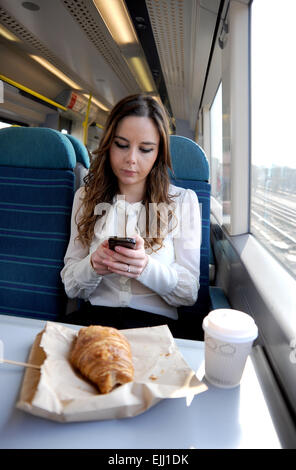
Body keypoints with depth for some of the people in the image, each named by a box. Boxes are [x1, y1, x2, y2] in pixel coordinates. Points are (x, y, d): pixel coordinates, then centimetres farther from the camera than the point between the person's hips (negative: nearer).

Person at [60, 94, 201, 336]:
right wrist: (93, 265, -17)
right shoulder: (86, 197, 7)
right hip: (94, 315, 2)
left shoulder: (183, 201, 1)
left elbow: (189, 293, -2)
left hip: (155, 320, 0)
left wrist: (147, 267, -23)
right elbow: (71, 287, 6)